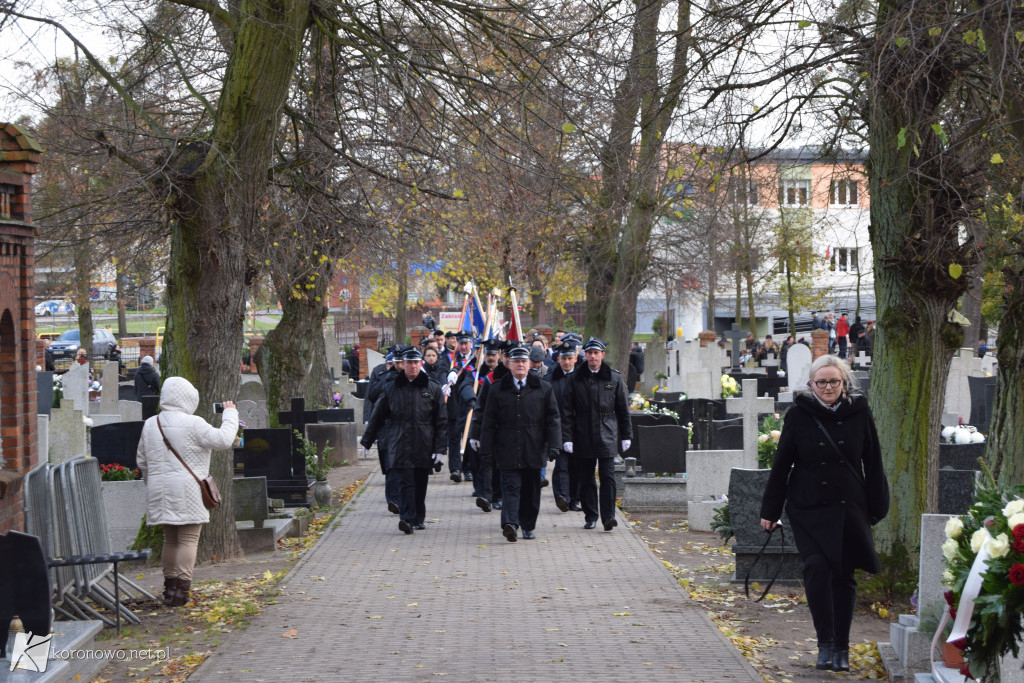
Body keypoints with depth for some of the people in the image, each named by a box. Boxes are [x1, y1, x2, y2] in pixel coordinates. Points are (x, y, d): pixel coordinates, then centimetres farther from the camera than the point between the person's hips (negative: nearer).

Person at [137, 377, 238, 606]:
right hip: (187, 492, -6)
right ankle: (181, 589, -9)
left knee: (170, 540, 15)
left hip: (160, 490, 6)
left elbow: (142, 460, 16)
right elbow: (223, 440, -11)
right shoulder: (193, 424, -12)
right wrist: (230, 415, 3)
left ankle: (169, 587, 19)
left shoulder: (150, 425, 9)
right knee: (188, 540, -3)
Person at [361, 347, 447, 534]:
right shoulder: (391, 389, 8)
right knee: (405, 482, -12)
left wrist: (439, 448, 0)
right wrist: (367, 440, 19)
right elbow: (377, 417, 17)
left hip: (424, 447, 1)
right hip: (399, 446, -1)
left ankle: (418, 518, 20)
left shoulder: (433, 389, 6)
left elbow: (441, 422, 6)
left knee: (420, 484, 8)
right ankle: (408, 518, -18)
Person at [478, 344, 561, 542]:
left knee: (531, 489, 8)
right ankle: (510, 523, -23)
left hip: (534, 449, 1)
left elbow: (553, 419, 6)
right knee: (511, 486, -11)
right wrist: (487, 449, 0)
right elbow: (489, 422, 6)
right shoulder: (498, 390, 6)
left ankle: (528, 526, 19)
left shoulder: (543, 389, 7)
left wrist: (553, 445, -3)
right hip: (507, 450, -1)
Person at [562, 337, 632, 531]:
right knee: (585, 479, 7)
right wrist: (567, 437, -5)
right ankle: (590, 517, 17)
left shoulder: (614, 378, 5)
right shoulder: (575, 378, 3)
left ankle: (608, 516, -8)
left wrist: (625, 436, 8)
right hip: (583, 438, 1)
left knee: (607, 477, -8)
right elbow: (568, 411, 2)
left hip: (607, 437, -1)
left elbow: (623, 409, 10)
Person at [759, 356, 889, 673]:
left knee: (844, 577, 4)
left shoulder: (858, 413, 2)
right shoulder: (799, 414, -1)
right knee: (817, 567, -18)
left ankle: (841, 648, 16)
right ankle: (825, 642, -7)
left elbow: (873, 465, 9)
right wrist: (770, 510, 3)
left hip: (849, 510, 1)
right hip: (808, 510, -1)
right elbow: (781, 465, 3)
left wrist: (876, 509, 8)